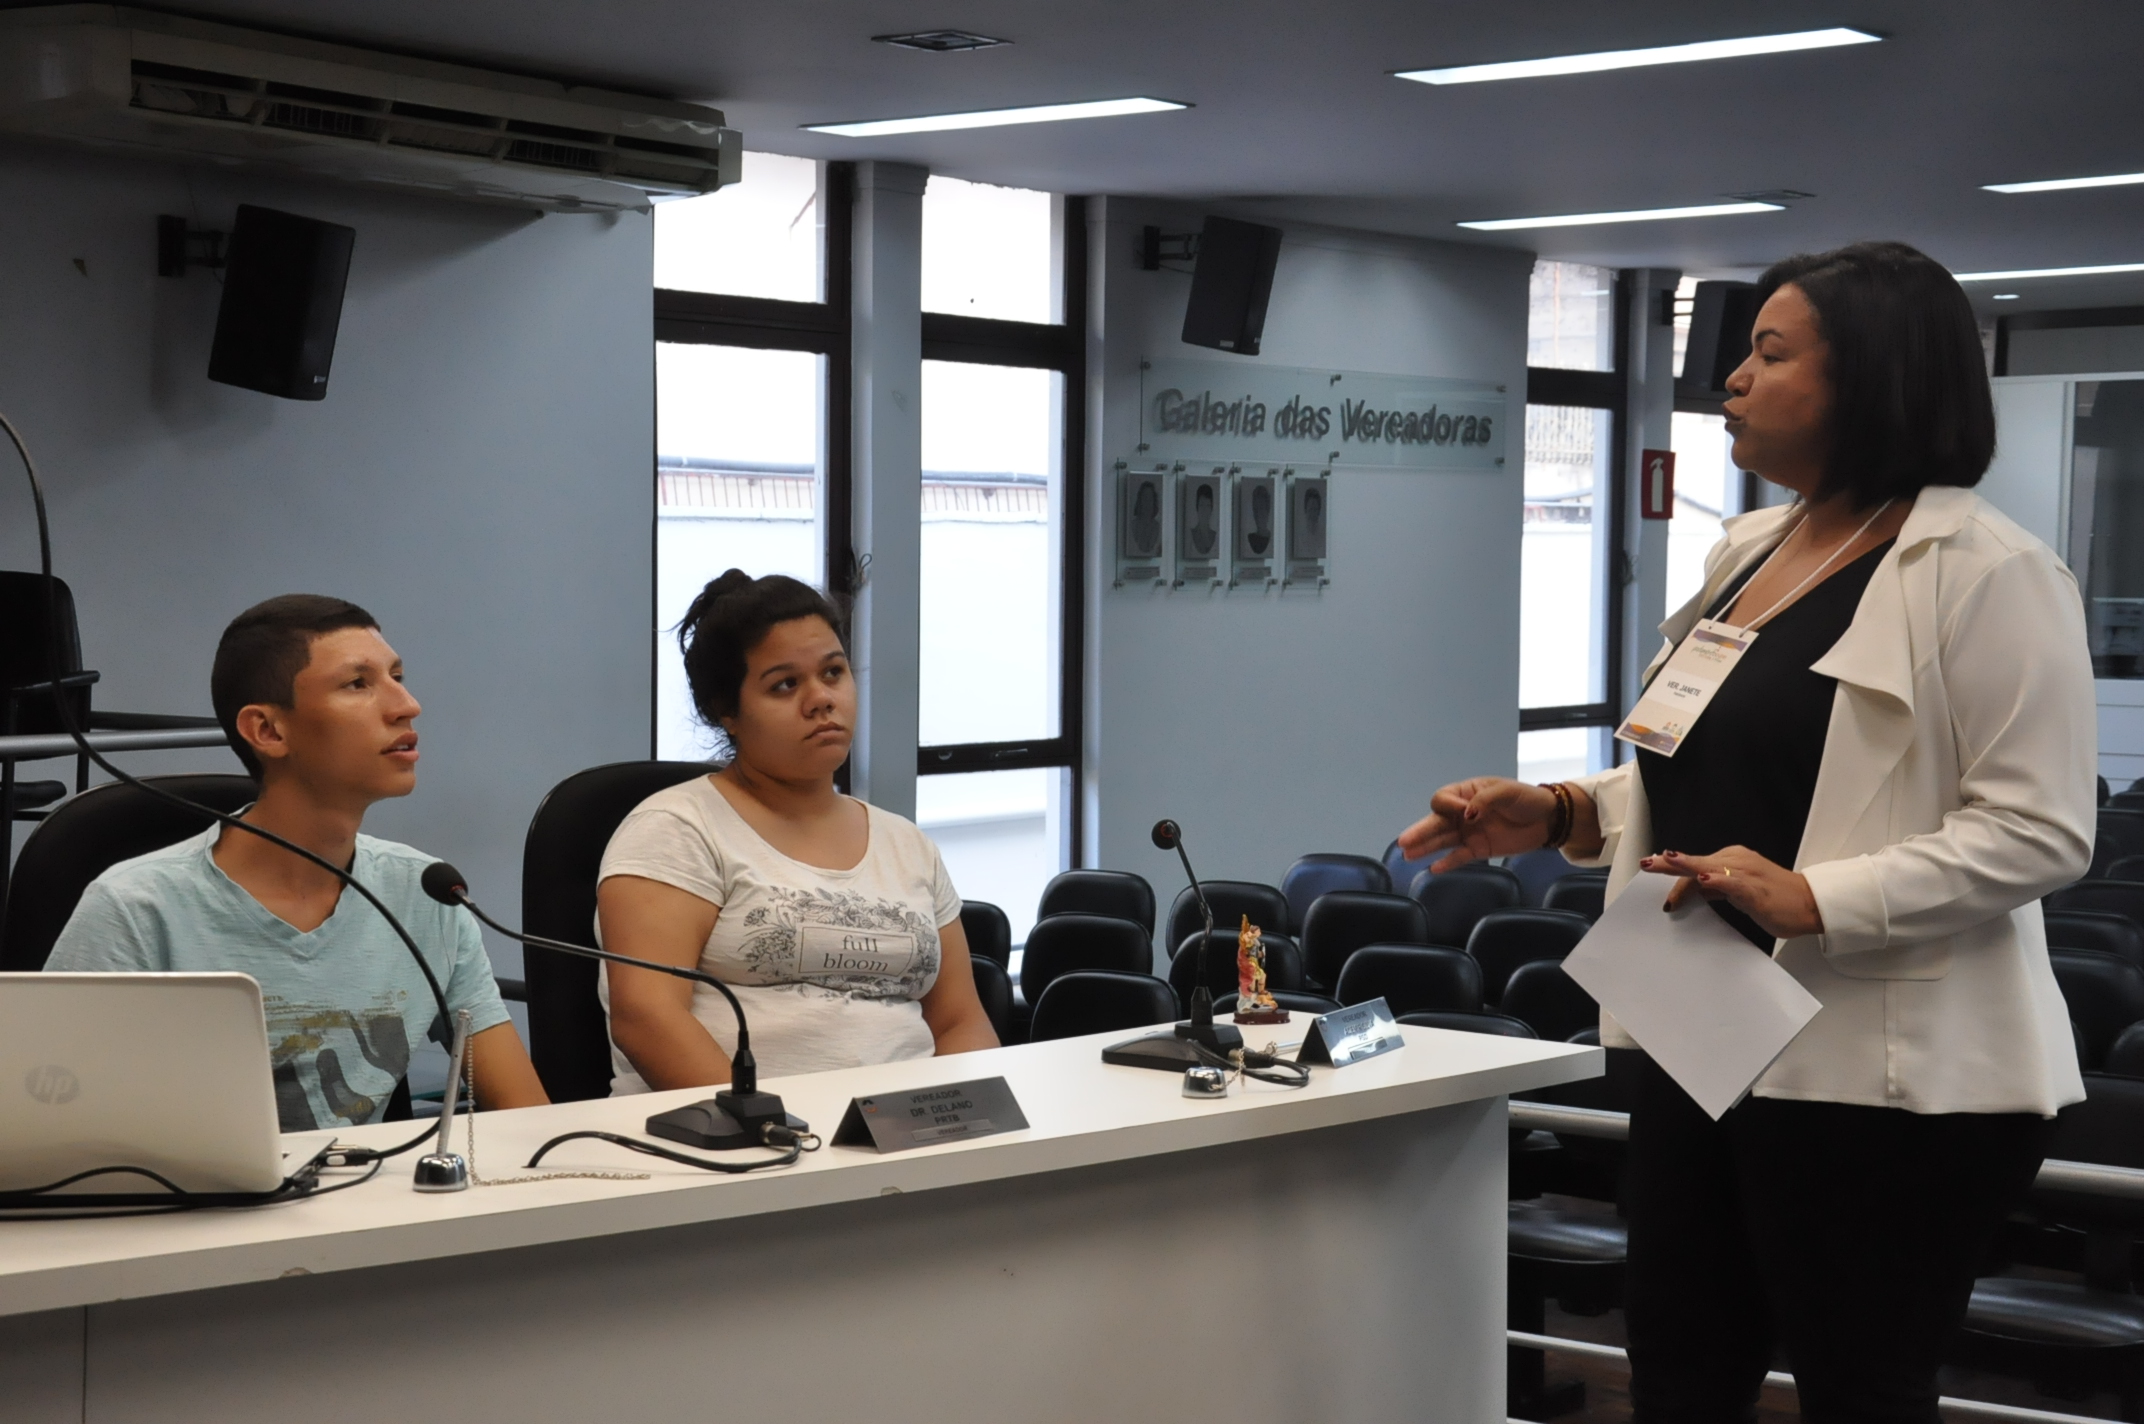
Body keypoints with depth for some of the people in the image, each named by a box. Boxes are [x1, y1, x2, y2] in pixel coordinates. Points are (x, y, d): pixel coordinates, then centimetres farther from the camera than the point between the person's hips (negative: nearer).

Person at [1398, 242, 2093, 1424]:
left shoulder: (1986, 571, -12)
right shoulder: (1746, 550, 14)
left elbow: (2036, 831, -18)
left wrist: (1814, 900, -27)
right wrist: (1558, 814, 6)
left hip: (1881, 1071, -8)